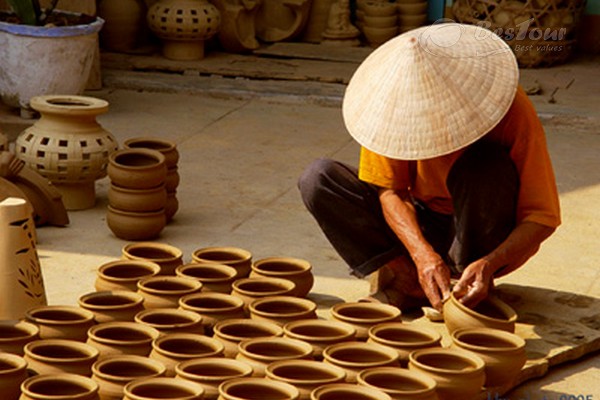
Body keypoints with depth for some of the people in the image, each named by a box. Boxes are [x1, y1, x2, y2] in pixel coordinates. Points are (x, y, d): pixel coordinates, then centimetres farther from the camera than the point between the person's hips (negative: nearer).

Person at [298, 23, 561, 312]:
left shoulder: (514, 112, -26)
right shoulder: (395, 103, -19)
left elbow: (542, 217, -22)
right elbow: (390, 189, -13)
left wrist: (489, 264, -38)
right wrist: (423, 254, -30)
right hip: (419, 225, 3)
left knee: (488, 165, -35)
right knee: (318, 179, -17)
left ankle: (463, 285, -17)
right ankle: (409, 283, -21)